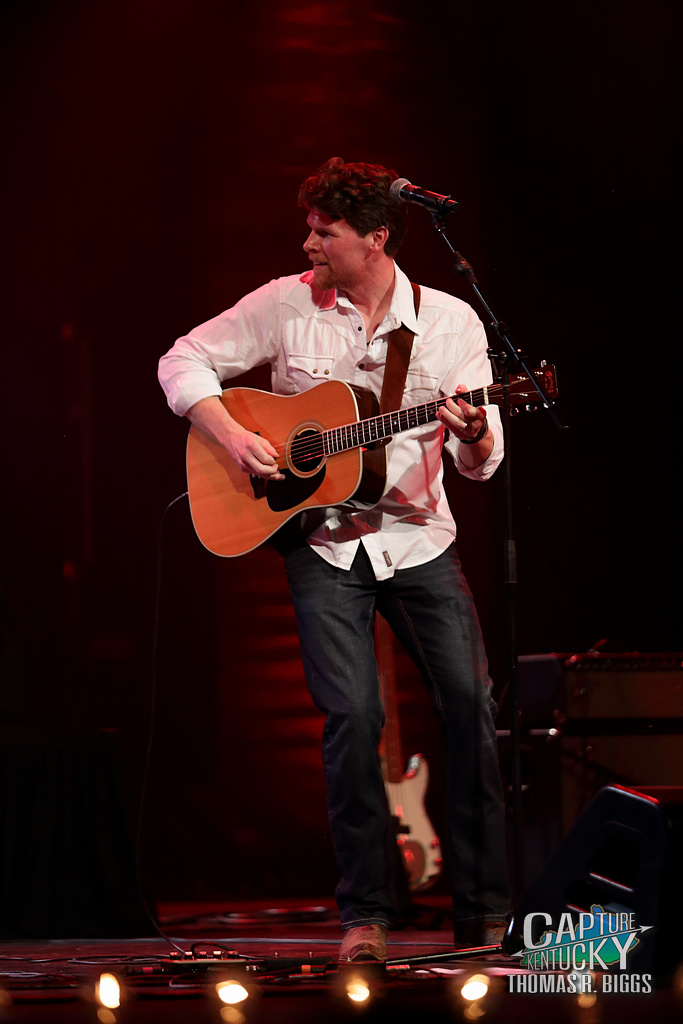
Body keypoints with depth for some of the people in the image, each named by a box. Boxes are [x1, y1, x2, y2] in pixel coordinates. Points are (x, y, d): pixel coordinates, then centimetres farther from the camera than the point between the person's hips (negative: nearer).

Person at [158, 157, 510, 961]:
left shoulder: (451, 322, -1)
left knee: (474, 706, -9)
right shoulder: (286, 305, 0)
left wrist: (472, 436, -25)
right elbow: (184, 361, 5)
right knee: (353, 714, -14)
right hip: (322, 543, -1)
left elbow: (481, 461, -1)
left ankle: (484, 912, 3)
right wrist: (234, 438, -10)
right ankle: (365, 912, -2)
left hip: (417, 537, 1)